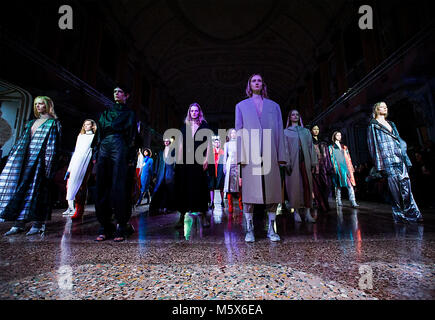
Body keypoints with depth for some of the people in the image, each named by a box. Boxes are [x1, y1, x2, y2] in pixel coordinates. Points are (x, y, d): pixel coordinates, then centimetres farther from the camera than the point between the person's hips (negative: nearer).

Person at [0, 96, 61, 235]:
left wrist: (48, 163, -17)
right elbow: (22, 141, 23)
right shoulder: (31, 123, 23)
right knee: (18, 186, 2)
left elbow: (52, 145, -8)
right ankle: (19, 223, 7)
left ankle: (38, 224, -2)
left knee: (36, 188, -8)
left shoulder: (53, 123, 1)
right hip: (24, 158, 7)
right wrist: (13, 156, 13)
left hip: (40, 159, -7)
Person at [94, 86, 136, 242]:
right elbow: (100, 132, 22)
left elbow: (131, 135, 3)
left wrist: (130, 157, -8)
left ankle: (121, 227, -7)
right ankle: (105, 227, 5)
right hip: (104, 148, 5)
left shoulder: (129, 113, 14)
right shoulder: (106, 111, 27)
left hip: (119, 148, -5)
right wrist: (97, 154, 11)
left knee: (118, 187, -12)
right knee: (102, 186, -1)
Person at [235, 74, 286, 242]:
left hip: (270, 155, 2)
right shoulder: (241, 106, 17)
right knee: (249, 191, -1)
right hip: (250, 155, -1)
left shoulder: (274, 106, 20)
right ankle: (249, 229, 10)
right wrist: (240, 155, -4)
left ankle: (271, 229, 16)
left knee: (272, 191, 2)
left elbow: (279, 131, 12)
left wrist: (281, 155, 2)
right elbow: (239, 131, 8)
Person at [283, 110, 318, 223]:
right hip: (293, 162, -3)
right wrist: (287, 163, -11)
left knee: (307, 185, -2)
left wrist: (313, 162, 4)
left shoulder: (306, 131, 18)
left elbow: (311, 147, 12)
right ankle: (296, 212, 8)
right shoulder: (286, 132, 9)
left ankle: (308, 213, 3)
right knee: (295, 186, -2)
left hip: (305, 161, 3)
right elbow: (285, 148, 0)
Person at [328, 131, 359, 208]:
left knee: (350, 184, -9)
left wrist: (351, 167, 9)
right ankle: (339, 201, 6)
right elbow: (331, 158, 3)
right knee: (338, 185, -2)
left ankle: (353, 202, -13)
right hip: (338, 167, -3)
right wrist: (334, 167, -9)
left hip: (346, 166, 3)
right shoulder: (331, 147, 11)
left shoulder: (344, 147, 22)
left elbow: (348, 157, 18)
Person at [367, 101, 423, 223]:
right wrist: (379, 163, -11)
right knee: (395, 188, -7)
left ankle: (412, 213, 6)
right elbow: (373, 144, -3)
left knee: (406, 185, 0)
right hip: (387, 159, -6)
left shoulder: (391, 124, 24)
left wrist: (406, 158, 16)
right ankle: (399, 214, 1)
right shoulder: (373, 125, 4)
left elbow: (399, 140, 23)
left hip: (400, 157, 6)